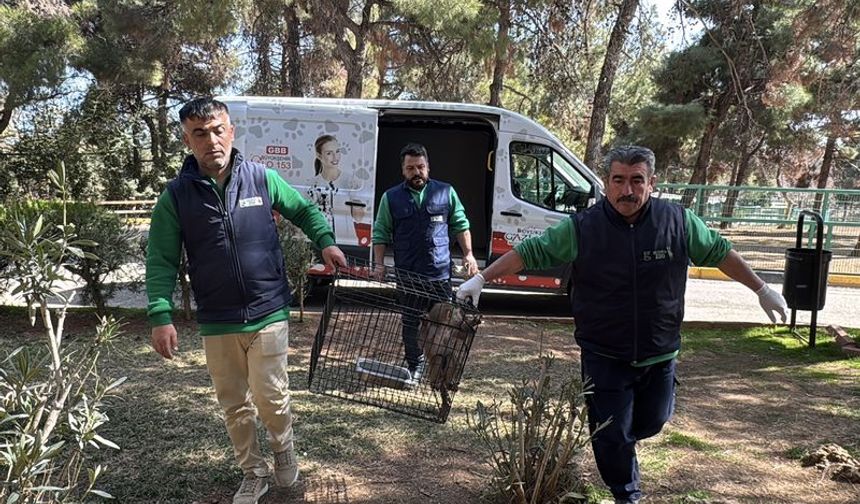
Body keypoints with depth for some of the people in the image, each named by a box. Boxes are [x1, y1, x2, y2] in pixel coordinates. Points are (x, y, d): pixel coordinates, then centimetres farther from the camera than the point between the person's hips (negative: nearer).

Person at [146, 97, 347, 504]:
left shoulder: (261, 178, -3)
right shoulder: (176, 196, -4)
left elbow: (305, 210, 10)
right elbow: (161, 262, -3)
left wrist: (325, 241, -8)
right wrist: (161, 317, -13)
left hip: (268, 313, -1)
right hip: (217, 323, 1)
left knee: (270, 396, 0)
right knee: (234, 404, 12)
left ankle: (284, 451, 32)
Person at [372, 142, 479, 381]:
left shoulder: (446, 192, 6)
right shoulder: (391, 198, 4)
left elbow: (460, 225, 12)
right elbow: (381, 234, 7)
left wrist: (468, 254, 2)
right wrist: (379, 264, -4)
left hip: (441, 273, 0)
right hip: (407, 274, 0)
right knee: (411, 324, 9)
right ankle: (415, 367, 24)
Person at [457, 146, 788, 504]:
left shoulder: (678, 221, -8)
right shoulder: (581, 228, -14)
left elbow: (719, 252, 6)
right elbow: (530, 252, -10)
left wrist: (763, 290, 10)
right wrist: (481, 279, -15)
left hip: (659, 356, 2)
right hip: (604, 357, -2)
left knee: (651, 423, 21)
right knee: (611, 437, 7)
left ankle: (621, 442, 54)